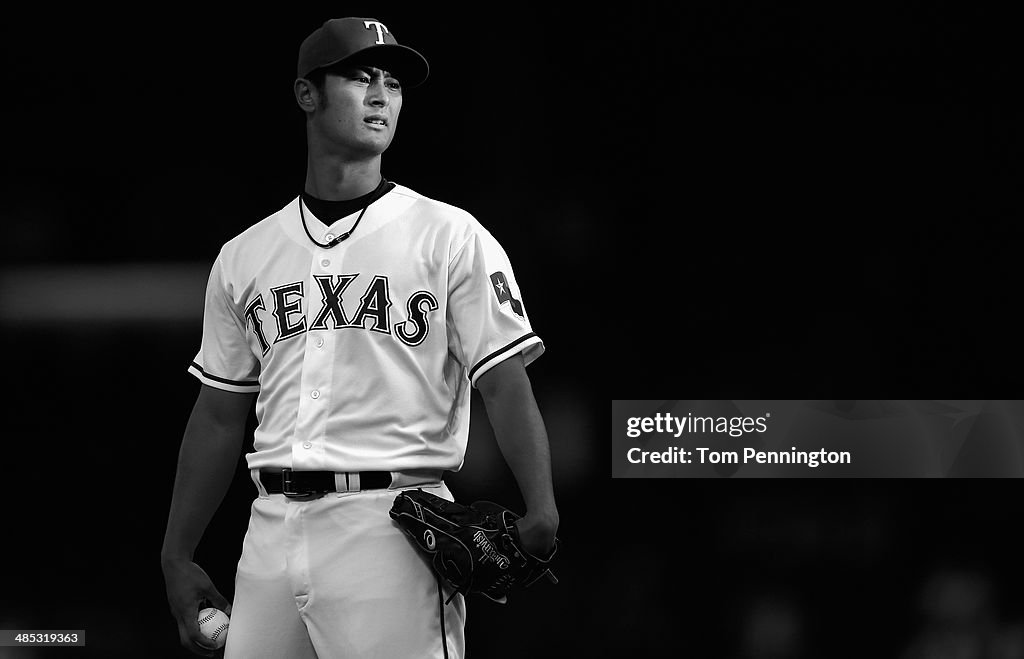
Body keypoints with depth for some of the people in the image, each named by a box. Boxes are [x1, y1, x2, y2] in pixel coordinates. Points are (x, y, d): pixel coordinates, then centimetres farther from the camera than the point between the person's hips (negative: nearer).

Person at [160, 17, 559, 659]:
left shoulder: (452, 238, 3)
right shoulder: (244, 256, 15)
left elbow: (506, 384, -5)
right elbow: (220, 416, 19)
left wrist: (541, 511, -19)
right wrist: (177, 557, 14)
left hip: (391, 532, -4)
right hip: (272, 528, 4)